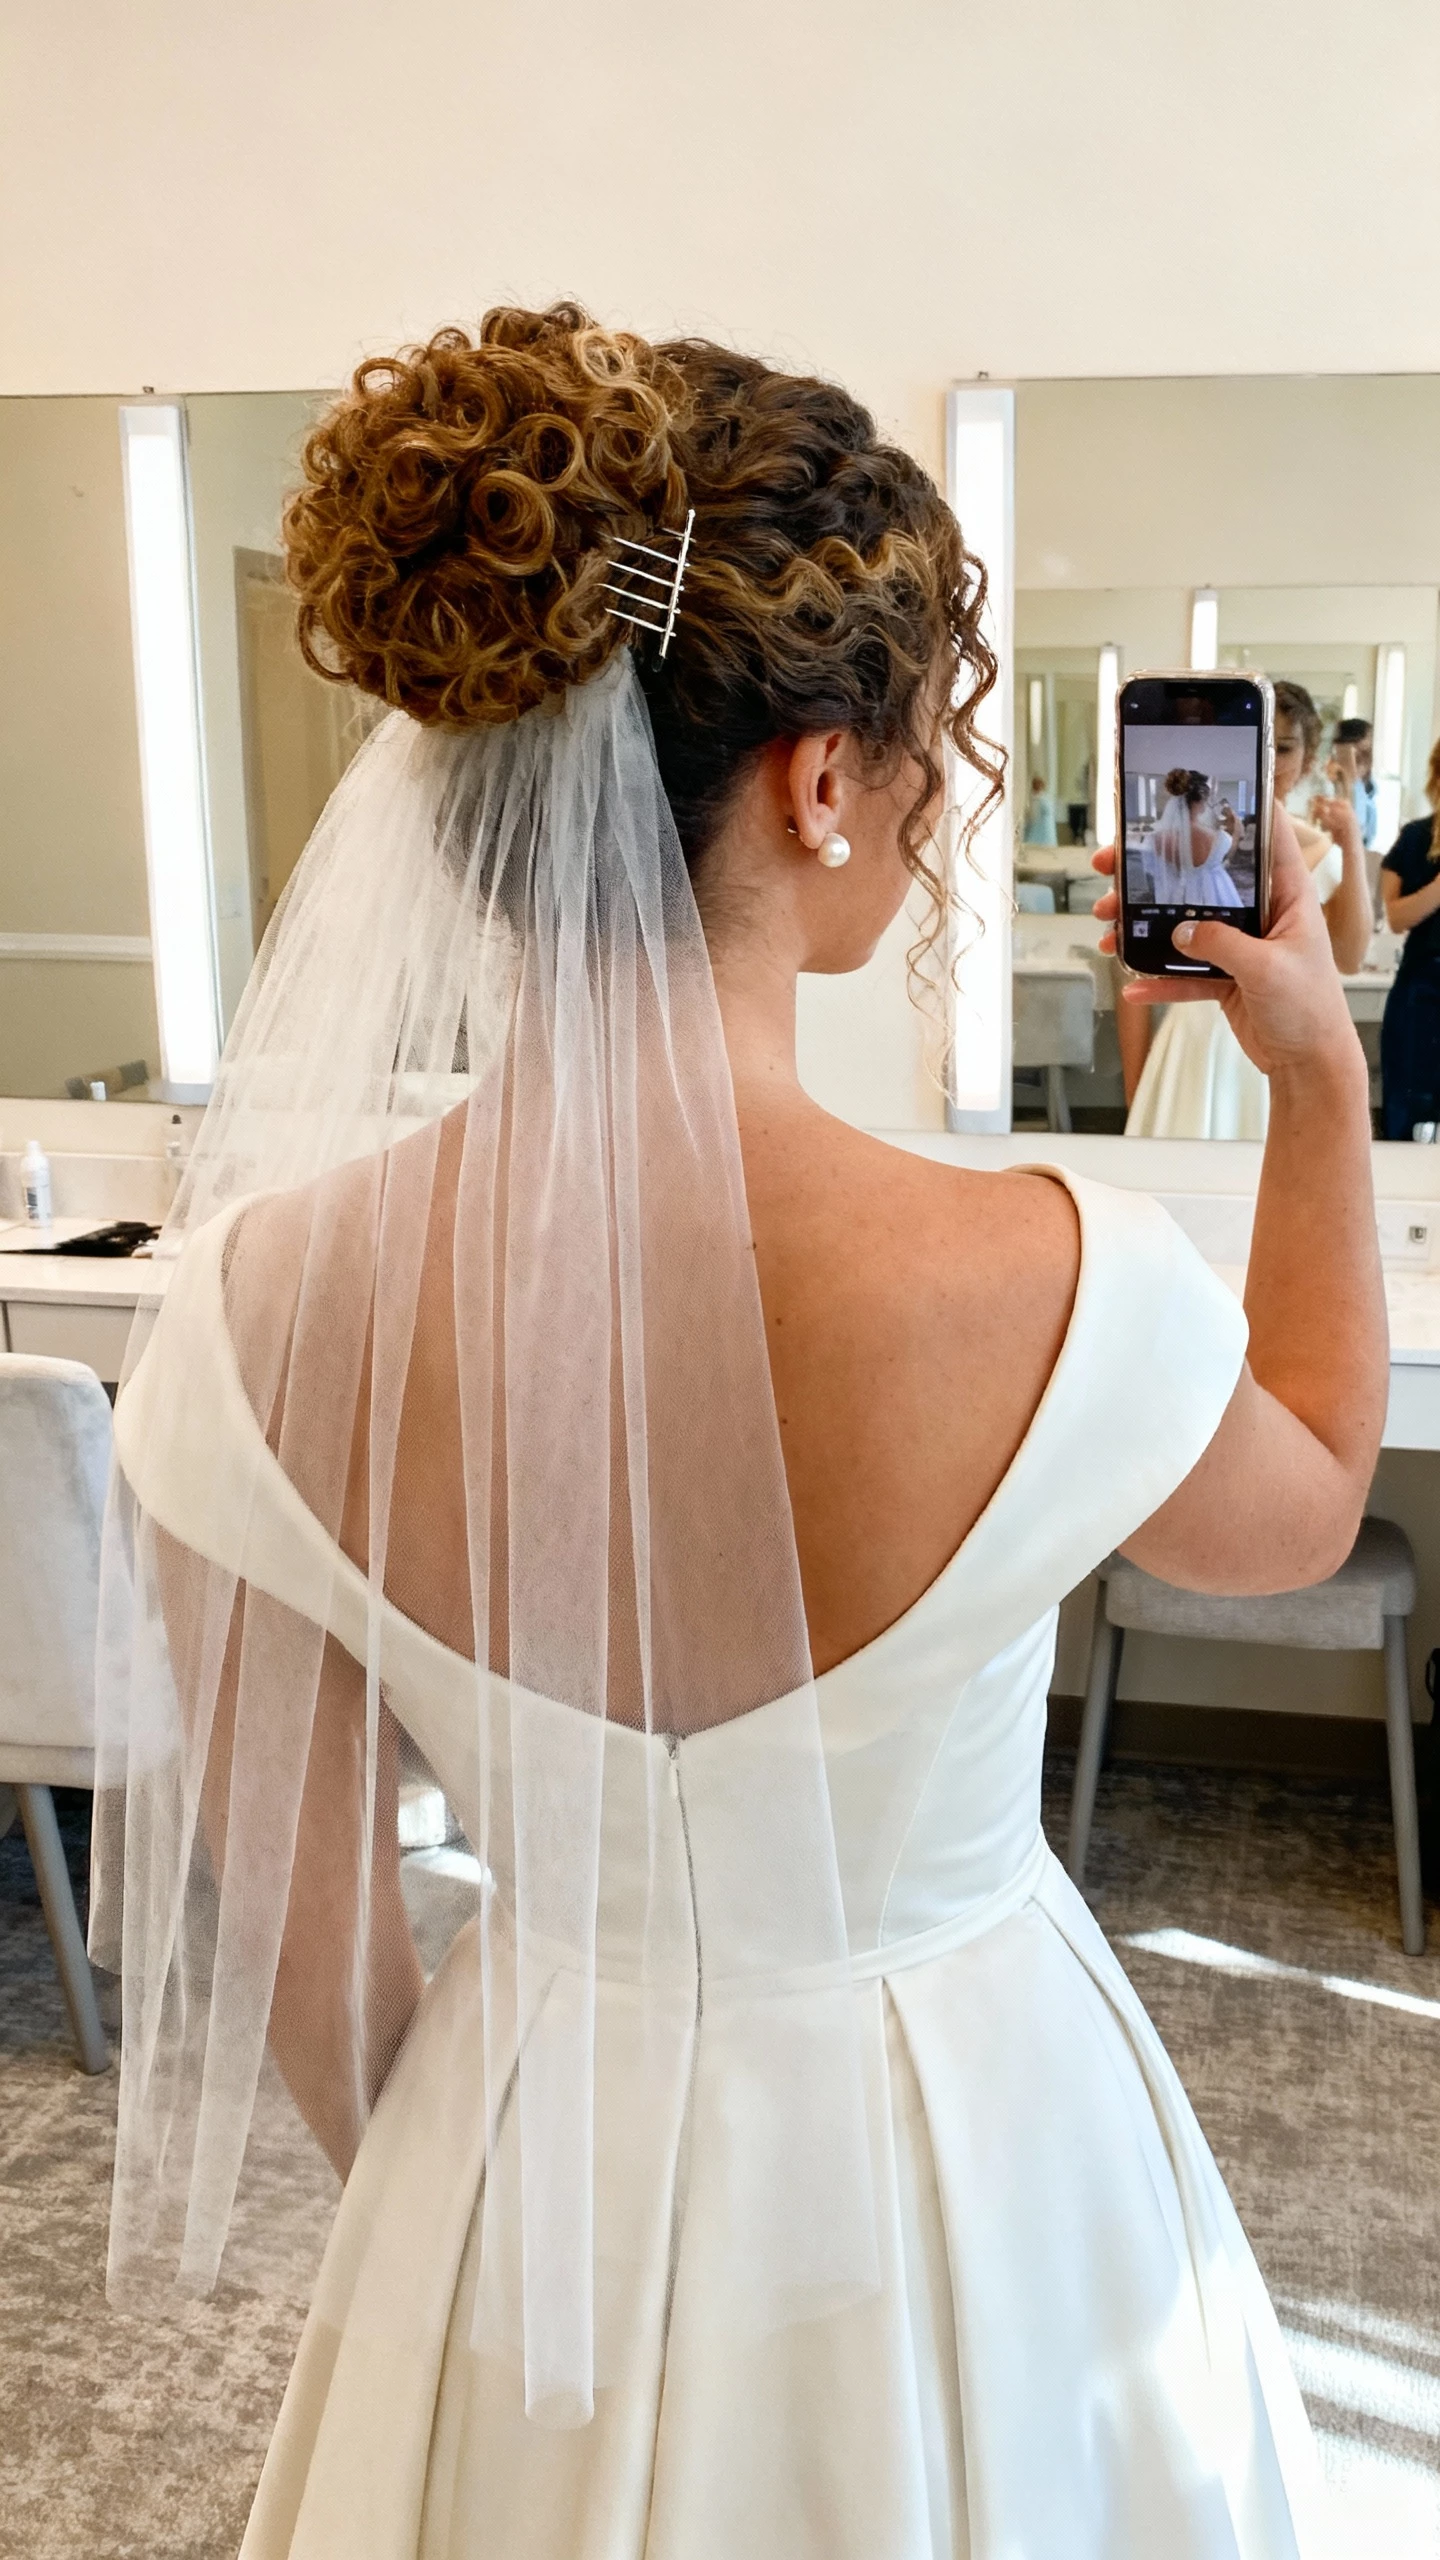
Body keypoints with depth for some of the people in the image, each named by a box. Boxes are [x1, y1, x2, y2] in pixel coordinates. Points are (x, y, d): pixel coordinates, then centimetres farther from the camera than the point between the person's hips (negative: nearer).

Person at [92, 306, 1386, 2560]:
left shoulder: (267, 1303, -22)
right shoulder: (1053, 1291, -30)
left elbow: (294, 1943, -8)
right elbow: (1301, 1513, -4)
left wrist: (453, 2192, 11)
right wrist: (1323, 1080, 4)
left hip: (543, 2180, 2)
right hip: (971, 2176, -1)